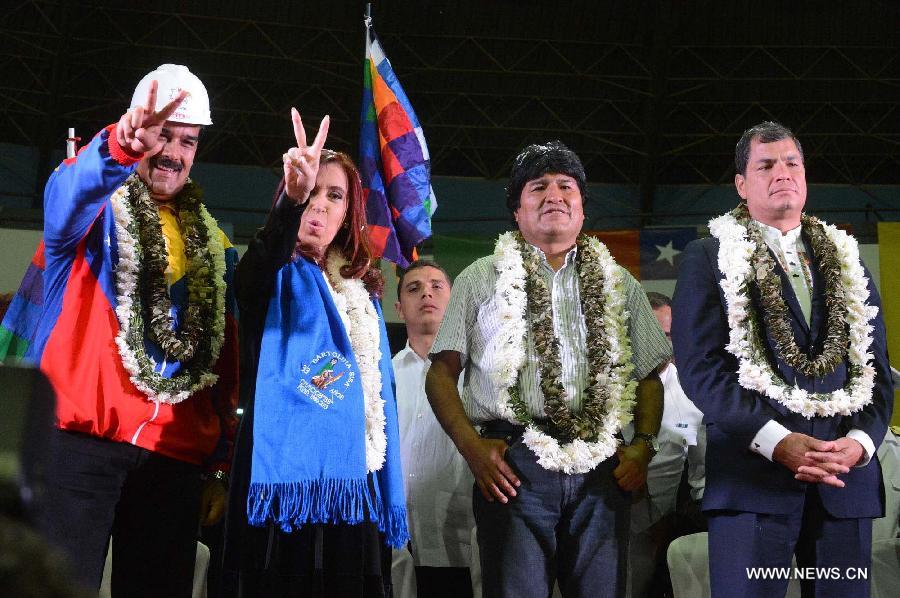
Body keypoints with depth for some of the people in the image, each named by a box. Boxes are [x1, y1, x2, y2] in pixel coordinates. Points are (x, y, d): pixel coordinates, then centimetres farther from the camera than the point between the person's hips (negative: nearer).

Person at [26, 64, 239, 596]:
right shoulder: (94, 208, 7)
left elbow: (226, 366, 17)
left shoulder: (211, 245, 19)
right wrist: (122, 143, -41)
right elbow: (66, 192, -20)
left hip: (174, 457, 4)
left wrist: (220, 464, 11)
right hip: (80, 441, -4)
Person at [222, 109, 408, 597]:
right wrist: (293, 197, -43)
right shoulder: (276, 277, 4)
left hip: (351, 486, 5)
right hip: (285, 479, -4)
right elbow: (260, 263, -23)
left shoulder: (362, 290, 17)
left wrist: (388, 497, 12)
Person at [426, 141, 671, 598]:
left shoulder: (617, 283, 20)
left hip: (601, 470, 2)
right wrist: (471, 445, -6)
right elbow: (442, 372, 8)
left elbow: (648, 375, 18)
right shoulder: (481, 279, 13)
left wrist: (644, 445, 1)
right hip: (513, 465, -2)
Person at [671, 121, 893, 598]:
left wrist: (861, 441, -6)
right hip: (753, 473, -3)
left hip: (847, 471, 4)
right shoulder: (708, 258, 6)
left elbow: (875, 364, 14)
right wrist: (777, 442, -16)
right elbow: (700, 365, -5)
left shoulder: (845, 260, 18)